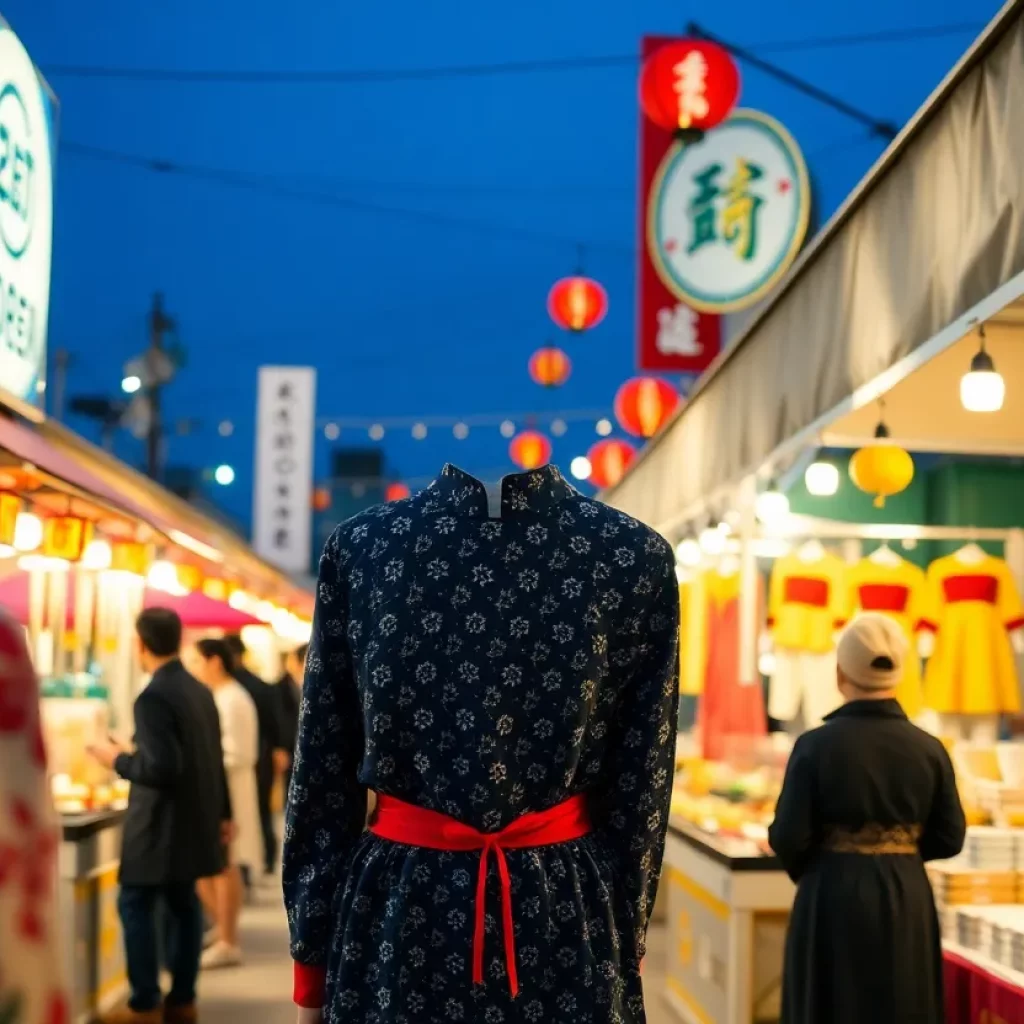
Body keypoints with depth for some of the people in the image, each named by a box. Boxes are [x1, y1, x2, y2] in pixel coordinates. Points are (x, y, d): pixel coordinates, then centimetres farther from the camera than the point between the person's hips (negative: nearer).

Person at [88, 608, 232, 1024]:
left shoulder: (153, 697, -20)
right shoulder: (200, 690, 7)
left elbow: (162, 768, -25)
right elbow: (213, 757, 16)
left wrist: (118, 759, -9)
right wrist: (221, 812, 24)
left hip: (163, 823, -8)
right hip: (192, 819, 8)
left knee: (136, 907, 0)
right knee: (183, 905, 13)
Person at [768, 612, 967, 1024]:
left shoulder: (816, 744, -12)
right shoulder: (928, 748, -3)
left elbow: (788, 838, -11)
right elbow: (949, 839, 3)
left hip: (833, 898, -2)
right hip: (907, 900, 3)